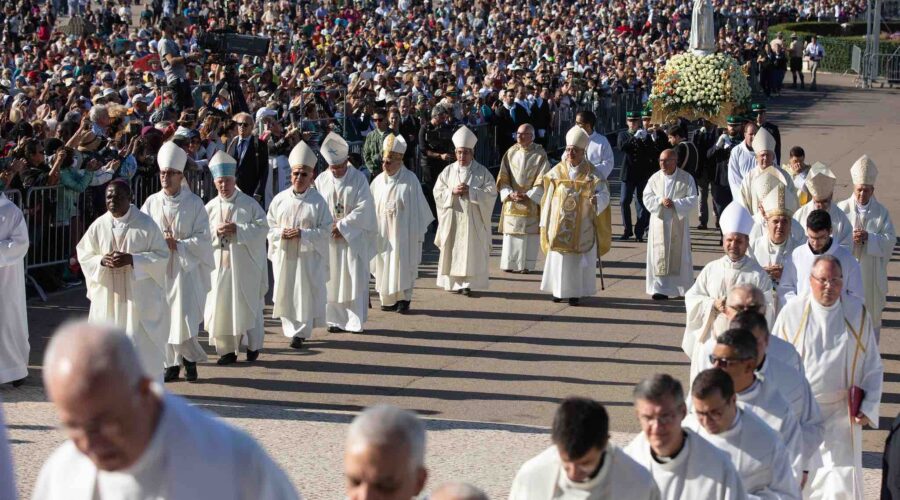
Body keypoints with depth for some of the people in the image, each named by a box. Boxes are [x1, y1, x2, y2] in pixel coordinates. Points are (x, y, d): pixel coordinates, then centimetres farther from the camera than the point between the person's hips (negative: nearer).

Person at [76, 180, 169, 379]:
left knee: (140, 345, -3)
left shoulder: (146, 224, -5)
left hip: (139, 297, -3)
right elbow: (84, 257, 9)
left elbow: (161, 255, -6)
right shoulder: (98, 226, 3)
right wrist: (102, 261, -13)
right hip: (107, 296, 3)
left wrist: (132, 259, -18)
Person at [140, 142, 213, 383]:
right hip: (159, 268, 3)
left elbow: (203, 238, -4)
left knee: (185, 316, -10)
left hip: (186, 268, -3)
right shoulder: (151, 203, 6)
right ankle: (172, 363, 11)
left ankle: (190, 357, 10)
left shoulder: (194, 203, -1)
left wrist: (178, 244, -16)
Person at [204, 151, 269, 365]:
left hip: (244, 265, -3)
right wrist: (216, 232, -13)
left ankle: (253, 346, 17)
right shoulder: (210, 207, 7)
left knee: (248, 305, 3)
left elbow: (262, 227, -9)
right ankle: (227, 349, 7)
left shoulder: (249, 204, -2)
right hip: (219, 265, 3)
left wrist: (238, 230, -18)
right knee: (221, 306, 0)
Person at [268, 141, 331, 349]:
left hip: (308, 256, -3)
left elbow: (326, 230, -6)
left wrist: (303, 234, -18)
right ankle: (290, 328, 23)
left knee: (305, 294, -1)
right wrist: (280, 233, -11)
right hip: (284, 254, 3)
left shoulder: (317, 201, -5)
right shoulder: (280, 199, 3)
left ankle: (300, 332, 8)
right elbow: (268, 224, 9)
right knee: (284, 292, 6)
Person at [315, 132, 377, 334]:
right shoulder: (321, 180, 2)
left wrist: (342, 226, -14)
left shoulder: (358, 178, -5)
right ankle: (336, 320, 11)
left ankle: (355, 321, 3)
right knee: (332, 278, 4)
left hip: (354, 237, -2)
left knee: (354, 278, -2)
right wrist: (330, 227, -11)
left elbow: (363, 208, -10)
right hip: (329, 239, 2)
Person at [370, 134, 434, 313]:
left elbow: (417, 208, -6)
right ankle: (388, 299, 13)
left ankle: (404, 299, 7)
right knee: (384, 266, 6)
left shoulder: (410, 180, -8)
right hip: (383, 233, 4)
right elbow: (371, 209, 10)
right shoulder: (378, 181, 6)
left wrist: (418, 233, -7)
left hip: (403, 232, -4)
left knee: (403, 266, -1)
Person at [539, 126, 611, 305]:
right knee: (558, 257, 4)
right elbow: (548, 199, 7)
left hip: (581, 228, -2)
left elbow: (604, 193, -12)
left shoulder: (591, 174, -3)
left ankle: (576, 292, 6)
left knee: (579, 259, -1)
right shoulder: (557, 172, 4)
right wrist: (545, 223, 6)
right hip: (559, 226, 2)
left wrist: (597, 199, -35)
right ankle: (559, 290, 15)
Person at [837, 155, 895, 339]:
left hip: (872, 273, 1)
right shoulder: (842, 209, -4)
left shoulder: (881, 212, -1)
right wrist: (850, 239, -25)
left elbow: (891, 239, -7)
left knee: (872, 313, 11)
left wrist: (869, 237, -22)